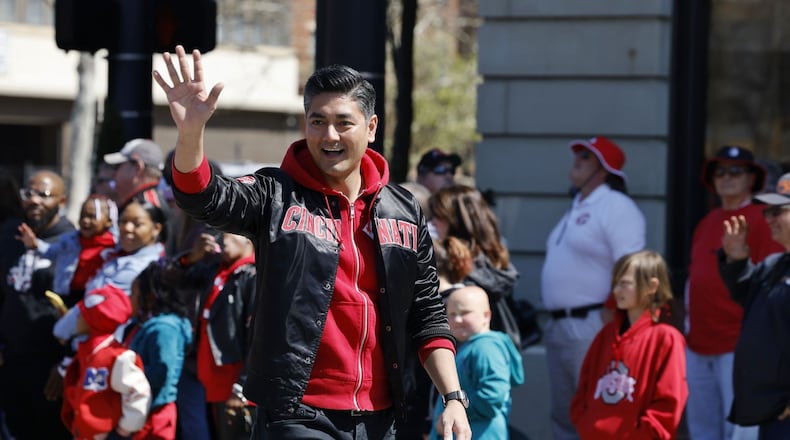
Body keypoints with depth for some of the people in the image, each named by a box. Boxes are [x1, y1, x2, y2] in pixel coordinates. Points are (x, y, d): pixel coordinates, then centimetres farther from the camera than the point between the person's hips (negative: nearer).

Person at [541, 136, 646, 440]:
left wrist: (608, 319, -22)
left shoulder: (616, 207, -10)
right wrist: (553, 319, 19)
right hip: (558, 328, 10)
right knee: (564, 415, 14)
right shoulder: (576, 209, 21)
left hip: (591, 327, -10)